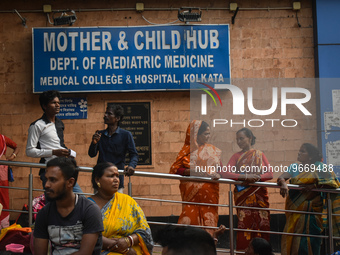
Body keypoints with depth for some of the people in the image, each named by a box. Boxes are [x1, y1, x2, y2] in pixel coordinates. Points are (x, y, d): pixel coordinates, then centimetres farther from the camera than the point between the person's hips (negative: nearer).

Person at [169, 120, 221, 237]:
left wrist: (217, 175, -7)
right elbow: (174, 169, -4)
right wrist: (191, 172, -18)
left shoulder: (213, 150, 16)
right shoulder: (187, 150, 3)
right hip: (192, 192, -3)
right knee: (191, 219, -10)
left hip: (210, 194, 3)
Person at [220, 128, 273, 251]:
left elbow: (270, 174, 4)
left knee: (261, 225, -4)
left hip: (259, 196, 1)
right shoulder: (236, 156, 9)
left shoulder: (260, 154, 12)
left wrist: (257, 178, -14)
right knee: (245, 225, -9)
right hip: (243, 196, -1)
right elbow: (225, 173, -6)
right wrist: (245, 177, -19)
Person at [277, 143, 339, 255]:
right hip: (294, 210, 4)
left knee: (306, 243, -7)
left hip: (310, 211, -4)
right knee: (292, 241, 3)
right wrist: (283, 183, -25)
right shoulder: (294, 167, 12)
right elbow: (281, 178, -2)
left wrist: (314, 185, -14)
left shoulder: (319, 167, 1)